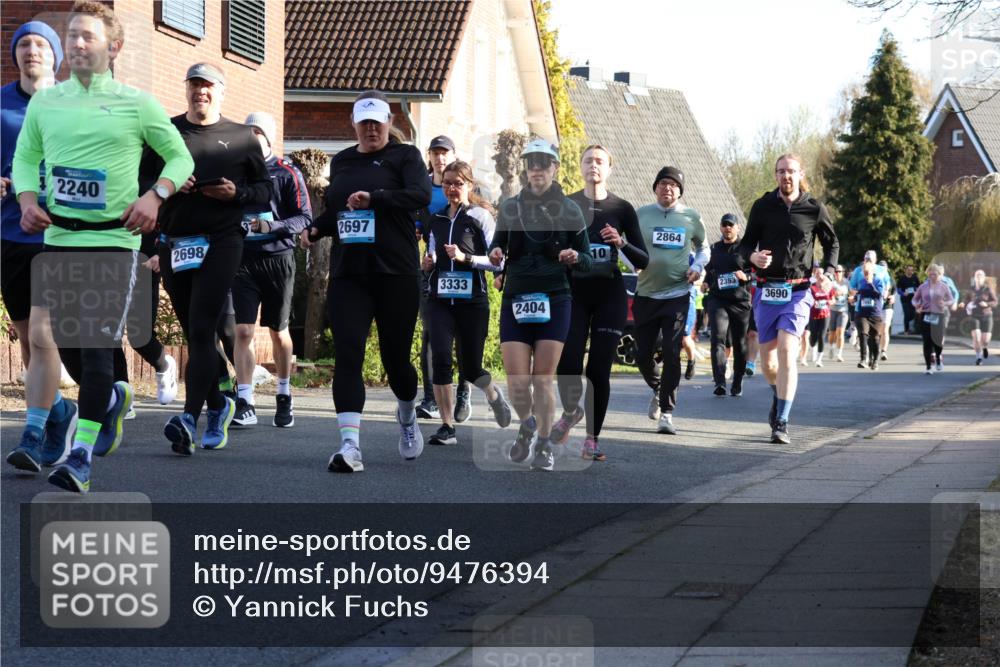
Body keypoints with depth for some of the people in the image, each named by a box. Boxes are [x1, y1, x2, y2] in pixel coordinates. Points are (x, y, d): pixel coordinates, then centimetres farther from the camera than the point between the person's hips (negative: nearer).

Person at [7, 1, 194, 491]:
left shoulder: (137, 104, 0)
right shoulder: (44, 102, 9)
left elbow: (180, 158, 8)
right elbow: (25, 158, 19)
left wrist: (155, 196, -9)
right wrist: (28, 200, -1)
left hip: (114, 239, -4)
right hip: (58, 237, 4)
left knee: (96, 348, -10)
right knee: (57, 338, 6)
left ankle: (81, 458, -11)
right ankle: (111, 399, 35)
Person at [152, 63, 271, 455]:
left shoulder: (240, 138, 8)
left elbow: (264, 190, 10)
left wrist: (236, 193, -9)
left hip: (220, 242, -3)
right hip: (174, 243, 3)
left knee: (201, 331, -14)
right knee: (195, 334, 10)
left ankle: (190, 417, -21)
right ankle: (218, 406, 27)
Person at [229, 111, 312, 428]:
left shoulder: (287, 173, -1)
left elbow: (305, 218, -6)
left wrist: (273, 227, -21)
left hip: (278, 258, -1)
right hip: (243, 259, 1)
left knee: (278, 332, 11)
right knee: (243, 331, -9)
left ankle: (284, 396, 27)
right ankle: (245, 404, -11)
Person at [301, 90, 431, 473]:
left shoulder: (404, 156, 2)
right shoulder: (340, 162, 18)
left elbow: (421, 195, -16)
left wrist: (373, 198, -28)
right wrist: (315, 229, 8)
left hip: (396, 273, -3)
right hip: (347, 274, 3)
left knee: (395, 357, 6)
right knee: (348, 356, -11)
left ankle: (407, 414, 38)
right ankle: (350, 446, -19)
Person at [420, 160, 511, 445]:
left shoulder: (480, 216, -1)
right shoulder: (435, 220, 13)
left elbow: (497, 261, -6)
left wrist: (465, 258, -17)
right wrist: (427, 264, 5)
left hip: (472, 301, -3)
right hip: (440, 300, 3)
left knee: (470, 368, 3)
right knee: (440, 358, -16)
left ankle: (493, 393, 39)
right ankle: (447, 426, -7)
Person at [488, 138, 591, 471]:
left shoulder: (569, 210, 3)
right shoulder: (510, 207, 7)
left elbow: (587, 262, 5)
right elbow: (497, 248, 15)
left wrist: (576, 257, -17)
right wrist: (495, 254, -9)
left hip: (554, 301, -1)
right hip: (515, 300, 1)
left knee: (543, 380, -3)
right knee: (517, 382, -5)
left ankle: (544, 445, 13)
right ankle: (526, 426, 26)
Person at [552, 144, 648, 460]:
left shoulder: (622, 208, 3)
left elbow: (643, 261, 2)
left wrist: (622, 243, -16)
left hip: (610, 295, 0)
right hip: (574, 292, 0)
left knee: (599, 369, -3)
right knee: (567, 365, -12)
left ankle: (592, 439, 7)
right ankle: (571, 412, 20)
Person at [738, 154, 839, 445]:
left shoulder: (814, 209, 1)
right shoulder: (762, 207, 3)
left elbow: (832, 243, 16)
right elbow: (746, 243, 10)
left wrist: (828, 272, -2)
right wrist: (753, 257, -14)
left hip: (798, 292, -2)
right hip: (766, 290, 2)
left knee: (787, 352, -18)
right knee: (768, 358, 8)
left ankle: (781, 423, -18)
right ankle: (778, 396, 42)